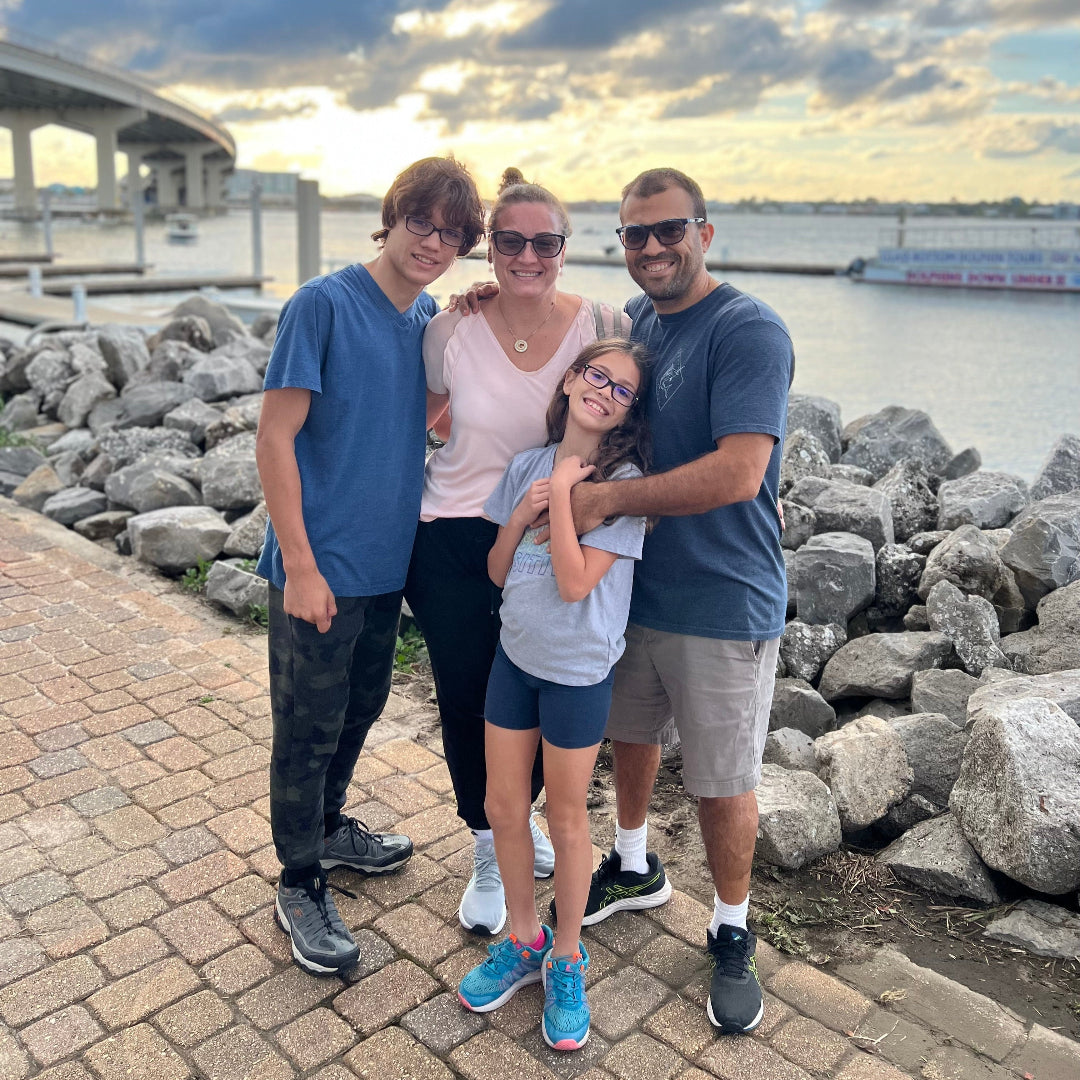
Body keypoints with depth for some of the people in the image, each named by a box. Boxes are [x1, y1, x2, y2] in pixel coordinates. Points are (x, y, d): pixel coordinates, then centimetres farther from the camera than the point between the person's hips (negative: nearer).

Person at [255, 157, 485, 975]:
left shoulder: (429, 319, 6)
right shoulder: (323, 305, -15)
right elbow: (275, 439, -16)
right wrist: (300, 564, -19)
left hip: (388, 559, 7)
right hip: (321, 566, -7)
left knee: (361, 708, 22)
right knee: (308, 726, 7)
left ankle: (329, 827, 45)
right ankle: (301, 885, 26)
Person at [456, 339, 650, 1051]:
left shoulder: (625, 481, -14)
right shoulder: (527, 466, 2)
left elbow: (574, 582, -23)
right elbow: (497, 572, 5)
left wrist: (562, 490, -20)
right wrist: (521, 515, -11)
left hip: (579, 670, -5)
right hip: (516, 654, 5)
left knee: (566, 818, 9)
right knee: (504, 808, 13)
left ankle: (567, 958, 31)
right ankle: (524, 940, 35)